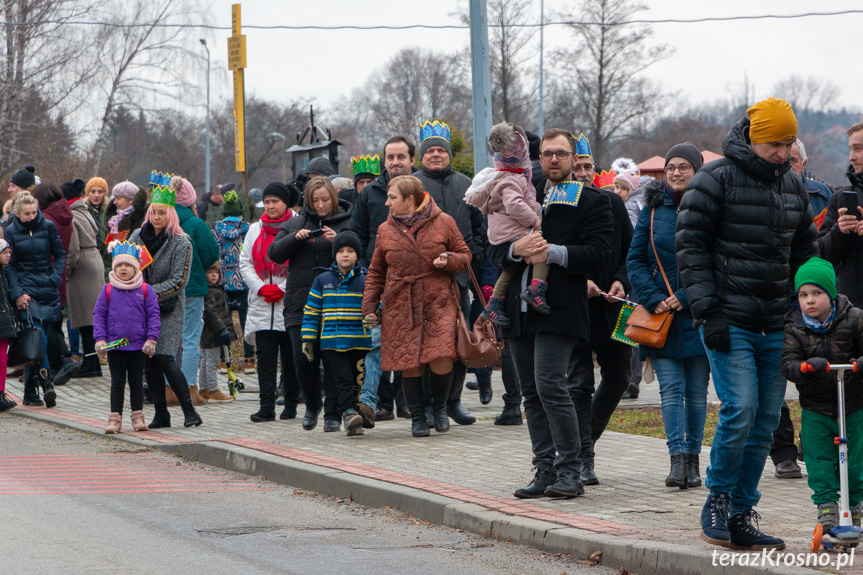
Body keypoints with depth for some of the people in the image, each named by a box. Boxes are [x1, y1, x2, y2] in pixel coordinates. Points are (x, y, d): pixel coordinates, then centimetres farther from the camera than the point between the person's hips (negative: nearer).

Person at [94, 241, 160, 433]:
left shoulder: (145, 290, 0)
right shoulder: (108, 291, 1)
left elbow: (153, 315, 0)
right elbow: (99, 315, 2)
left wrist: (151, 339, -7)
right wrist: (100, 340, -6)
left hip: (138, 346, 0)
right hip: (114, 345, 0)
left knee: (136, 381, 10)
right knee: (117, 382, 5)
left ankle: (138, 416, 18)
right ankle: (115, 418, 9)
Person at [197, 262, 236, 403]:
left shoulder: (217, 289, 17)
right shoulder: (208, 291, -16)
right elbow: (210, 312, -22)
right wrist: (222, 330, -23)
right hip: (212, 333, -11)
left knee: (205, 361, 15)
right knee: (212, 361, -5)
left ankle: (204, 390, 22)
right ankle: (213, 391, -1)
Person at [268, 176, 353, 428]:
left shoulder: (347, 223, 4)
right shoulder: (296, 223, 13)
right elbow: (275, 254, 6)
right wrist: (295, 238, -10)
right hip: (301, 302, 2)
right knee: (304, 360, -2)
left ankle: (333, 413, 4)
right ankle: (312, 405, 21)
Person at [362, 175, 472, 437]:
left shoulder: (443, 223, 2)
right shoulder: (386, 231, 9)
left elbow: (465, 255, 10)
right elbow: (376, 273, 15)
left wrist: (449, 260, -12)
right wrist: (369, 306, 8)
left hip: (438, 302, -2)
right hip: (401, 307, 2)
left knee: (441, 358, -13)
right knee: (410, 364, -2)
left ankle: (439, 407, 12)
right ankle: (417, 416, 13)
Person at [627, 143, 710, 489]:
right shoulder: (653, 208, 7)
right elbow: (635, 260, 5)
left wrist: (685, 298, -13)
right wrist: (654, 299, -9)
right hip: (661, 316, 1)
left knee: (696, 390, 4)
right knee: (671, 387, -7)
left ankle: (692, 460, 11)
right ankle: (677, 459, -13)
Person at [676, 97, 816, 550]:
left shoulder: (792, 185, 14)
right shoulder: (715, 180, -6)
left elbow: (804, 253, 23)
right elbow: (691, 246, -7)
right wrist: (707, 310, -14)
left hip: (775, 326, 6)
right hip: (729, 322, -6)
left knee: (766, 421, 4)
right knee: (740, 410, -17)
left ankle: (741, 514, 12)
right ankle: (717, 501, 1)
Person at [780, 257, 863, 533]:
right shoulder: (794, 326, -5)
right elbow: (787, 362, -13)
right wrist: (805, 366, -35)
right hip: (815, 408, 1)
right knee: (819, 461, -4)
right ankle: (826, 508, 5)